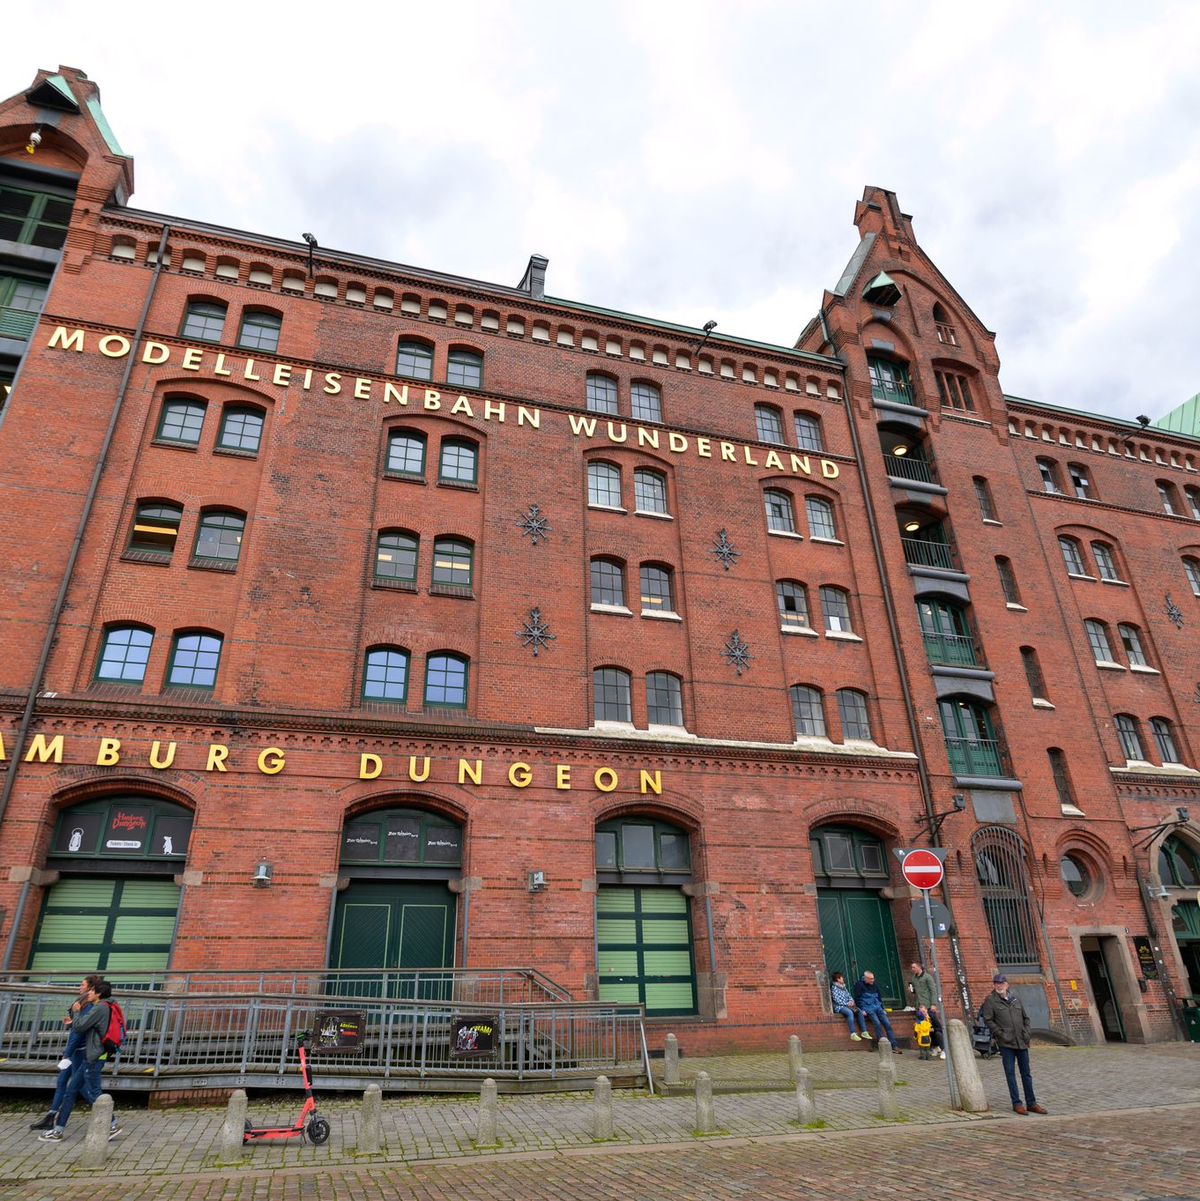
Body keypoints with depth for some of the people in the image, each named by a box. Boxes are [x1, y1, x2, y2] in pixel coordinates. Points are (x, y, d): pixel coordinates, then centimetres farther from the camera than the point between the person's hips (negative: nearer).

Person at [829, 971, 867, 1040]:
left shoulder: (844, 987, 20)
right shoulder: (834, 987, -6)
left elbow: (849, 996, 19)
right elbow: (836, 999, -14)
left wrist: (851, 1001, -3)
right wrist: (847, 1003, -14)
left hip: (847, 1005, 8)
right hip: (839, 1007, -7)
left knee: (859, 1011, -17)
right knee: (850, 1012, -36)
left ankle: (864, 1031, -19)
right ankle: (853, 1034, -38)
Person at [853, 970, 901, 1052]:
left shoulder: (874, 985, 15)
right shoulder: (859, 985, -3)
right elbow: (857, 999, -5)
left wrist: (883, 1009, 16)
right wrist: (862, 1010, -11)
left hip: (878, 1007, 6)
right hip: (868, 1008, -6)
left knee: (887, 1024, -8)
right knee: (877, 1024, -23)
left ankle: (894, 1046, -6)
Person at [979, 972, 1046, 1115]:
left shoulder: (1016, 998, 11)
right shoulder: (990, 1000, -3)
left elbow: (1025, 1017, 18)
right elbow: (988, 1020, -7)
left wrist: (1026, 1032, 5)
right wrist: (1000, 1034, -13)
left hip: (1021, 1042, 4)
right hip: (1006, 1043, -4)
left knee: (1026, 1073, 11)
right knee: (1010, 1073, -1)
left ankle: (1031, 1103, 19)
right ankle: (1016, 1103, 5)